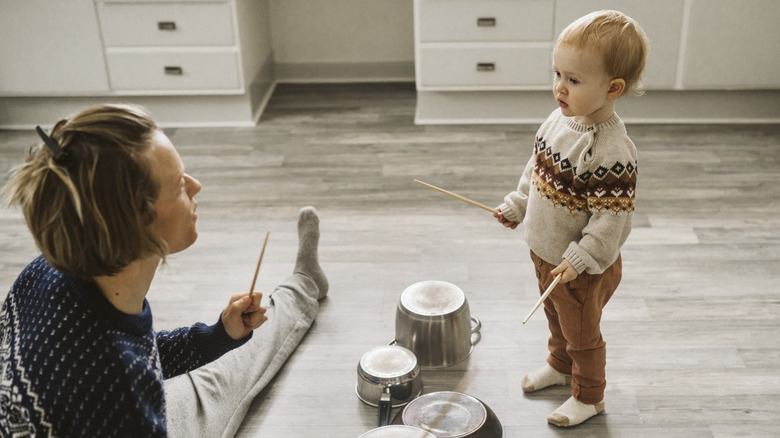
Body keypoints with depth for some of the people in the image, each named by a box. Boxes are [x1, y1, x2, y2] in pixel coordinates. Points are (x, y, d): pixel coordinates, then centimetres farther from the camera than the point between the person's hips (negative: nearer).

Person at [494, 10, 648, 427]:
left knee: (582, 333, 15)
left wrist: (581, 259, -25)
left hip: (582, 266, -8)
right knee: (556, 316, 30)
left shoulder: (611, 151, -33)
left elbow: (611, 215, -29)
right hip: (545, 249, 8)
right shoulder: (561, 118, -6)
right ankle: (560, 365, 56)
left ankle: (588, 396, 39)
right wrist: (516, 206, 10)